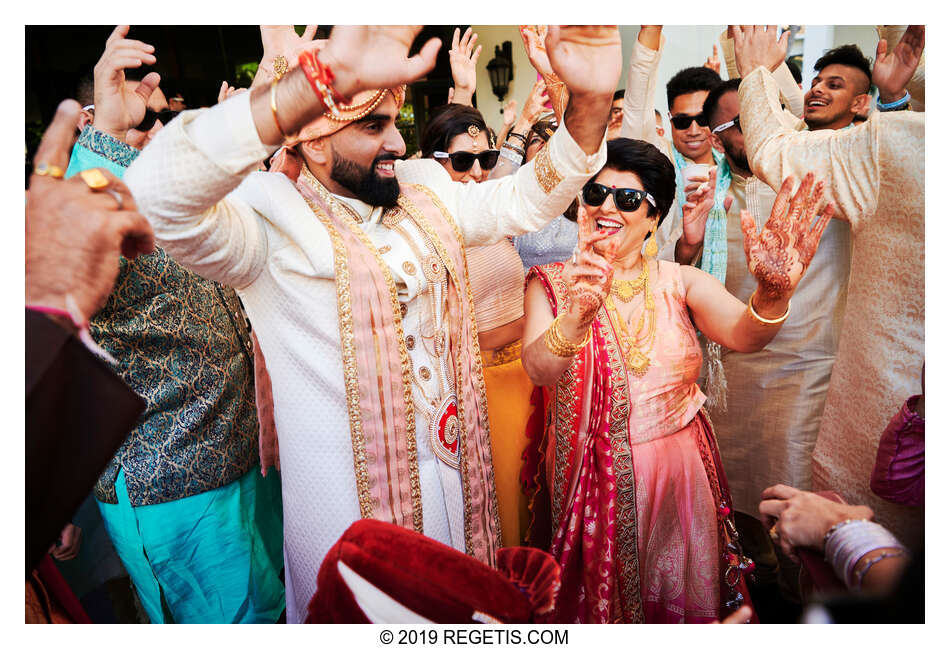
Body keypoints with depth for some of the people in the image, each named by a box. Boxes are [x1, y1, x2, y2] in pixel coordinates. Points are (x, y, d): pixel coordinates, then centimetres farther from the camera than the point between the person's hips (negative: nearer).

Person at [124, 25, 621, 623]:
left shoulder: (424, 196, 5)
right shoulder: (273, 218, -18)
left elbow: (529, 197, 6)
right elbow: (159, 193, -38)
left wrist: (592, 99, -12)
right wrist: (321, 78, -48)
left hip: (456, 466, 6)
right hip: (347, 492, -6)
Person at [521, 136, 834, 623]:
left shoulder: (681, 282, -2)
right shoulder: (553, 284, -6)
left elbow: (744, 335, -21)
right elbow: (538, 369, -25)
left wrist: (772, 294, -43)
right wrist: (576, 316, -45)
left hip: (680, 473, 2)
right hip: (594, 481, -1)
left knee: (682, 603, 17)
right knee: (601, 599, 14)